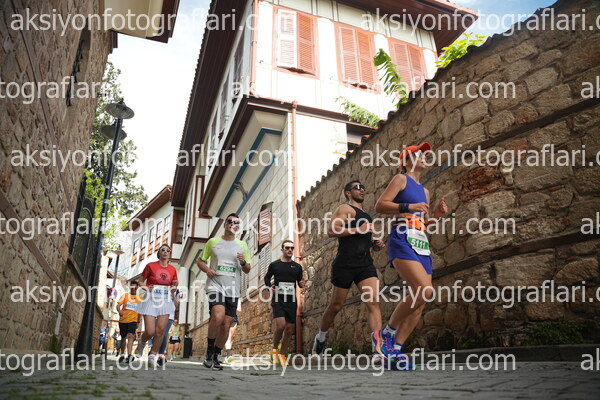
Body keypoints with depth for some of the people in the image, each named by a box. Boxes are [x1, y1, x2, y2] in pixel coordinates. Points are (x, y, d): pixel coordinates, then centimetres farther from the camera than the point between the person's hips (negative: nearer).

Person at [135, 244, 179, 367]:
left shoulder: (172, 269, 8)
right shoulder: (150, 265, 0)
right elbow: (141, 282, 7)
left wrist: (175, 286, -6)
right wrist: (146, 288, -12)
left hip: (165, 300, 3)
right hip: (151, 299, -2)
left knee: (160, 330, -6)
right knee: (150, 331, -8)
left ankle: (153, 355, 11)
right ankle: (142, 343, 27)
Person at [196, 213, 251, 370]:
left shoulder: (242, 245, 11)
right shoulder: (213, 242, 8)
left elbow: (247, 270, 14)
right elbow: (200, 261, 13)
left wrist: (243, 262, -8)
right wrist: (207, 269, -8)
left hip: (233, 289, 3)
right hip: (215, 285, -3)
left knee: (226, 325, 4)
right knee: (218, 316, -25)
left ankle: (215, 356, 24)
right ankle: (209, 349, -1)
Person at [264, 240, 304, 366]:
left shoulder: (297, 267, 10)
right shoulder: (274, 265, 4)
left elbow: (300, 283, 17)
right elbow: (267, 277, 17)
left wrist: (302, 284, -5)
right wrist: (269, 286, -2)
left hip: (291, 301, 3)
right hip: (278, 300, -3)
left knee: (290, 329, 3)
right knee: (280, 325, -20)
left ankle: (282, 355, 19)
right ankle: (274, 349, 6)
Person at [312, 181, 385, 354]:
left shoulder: (366, 216, 26)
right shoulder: (346, 209, 1)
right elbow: (331, 231, -14)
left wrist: (374, 245, 14)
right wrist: (358, 229, -18)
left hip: (365, 264, 7)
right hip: (345, 264, -6)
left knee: (373, 302, -12)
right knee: (336, 306, 6)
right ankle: (321, 337, 30)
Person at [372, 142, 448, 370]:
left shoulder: (424, 191, 27)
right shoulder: (401, 179, 4)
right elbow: (380, 206, -8)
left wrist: (436, 215, 13)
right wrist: (408, 207, -17)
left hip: (421, 244, 8)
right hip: (402, 240, -8)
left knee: (420, 302, -2)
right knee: (424, 290, -25)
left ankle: (394, 350, 5)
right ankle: (385, 333, -9)